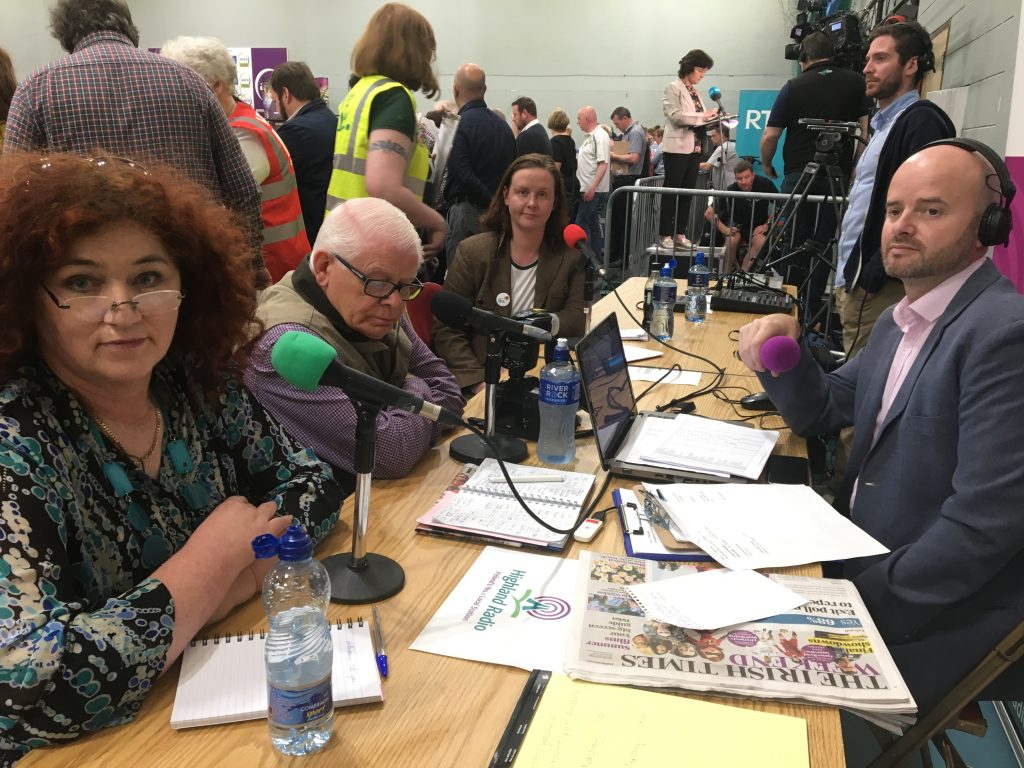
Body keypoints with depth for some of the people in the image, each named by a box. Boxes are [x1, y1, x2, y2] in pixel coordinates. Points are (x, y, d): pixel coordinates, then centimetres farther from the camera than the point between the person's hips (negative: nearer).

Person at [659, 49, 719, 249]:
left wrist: (711, 118, 1)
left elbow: (698, 120, 19)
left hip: (694, 148, 7)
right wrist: (703, 116, -15)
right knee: (671, 193, -3)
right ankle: (665, 235, 1)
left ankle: (680, 233, 11)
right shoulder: (673, 88, -3)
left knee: (687, 194, 6)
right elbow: (676, 116, -15)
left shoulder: (695, 91, 17)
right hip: (677, 148, -7)